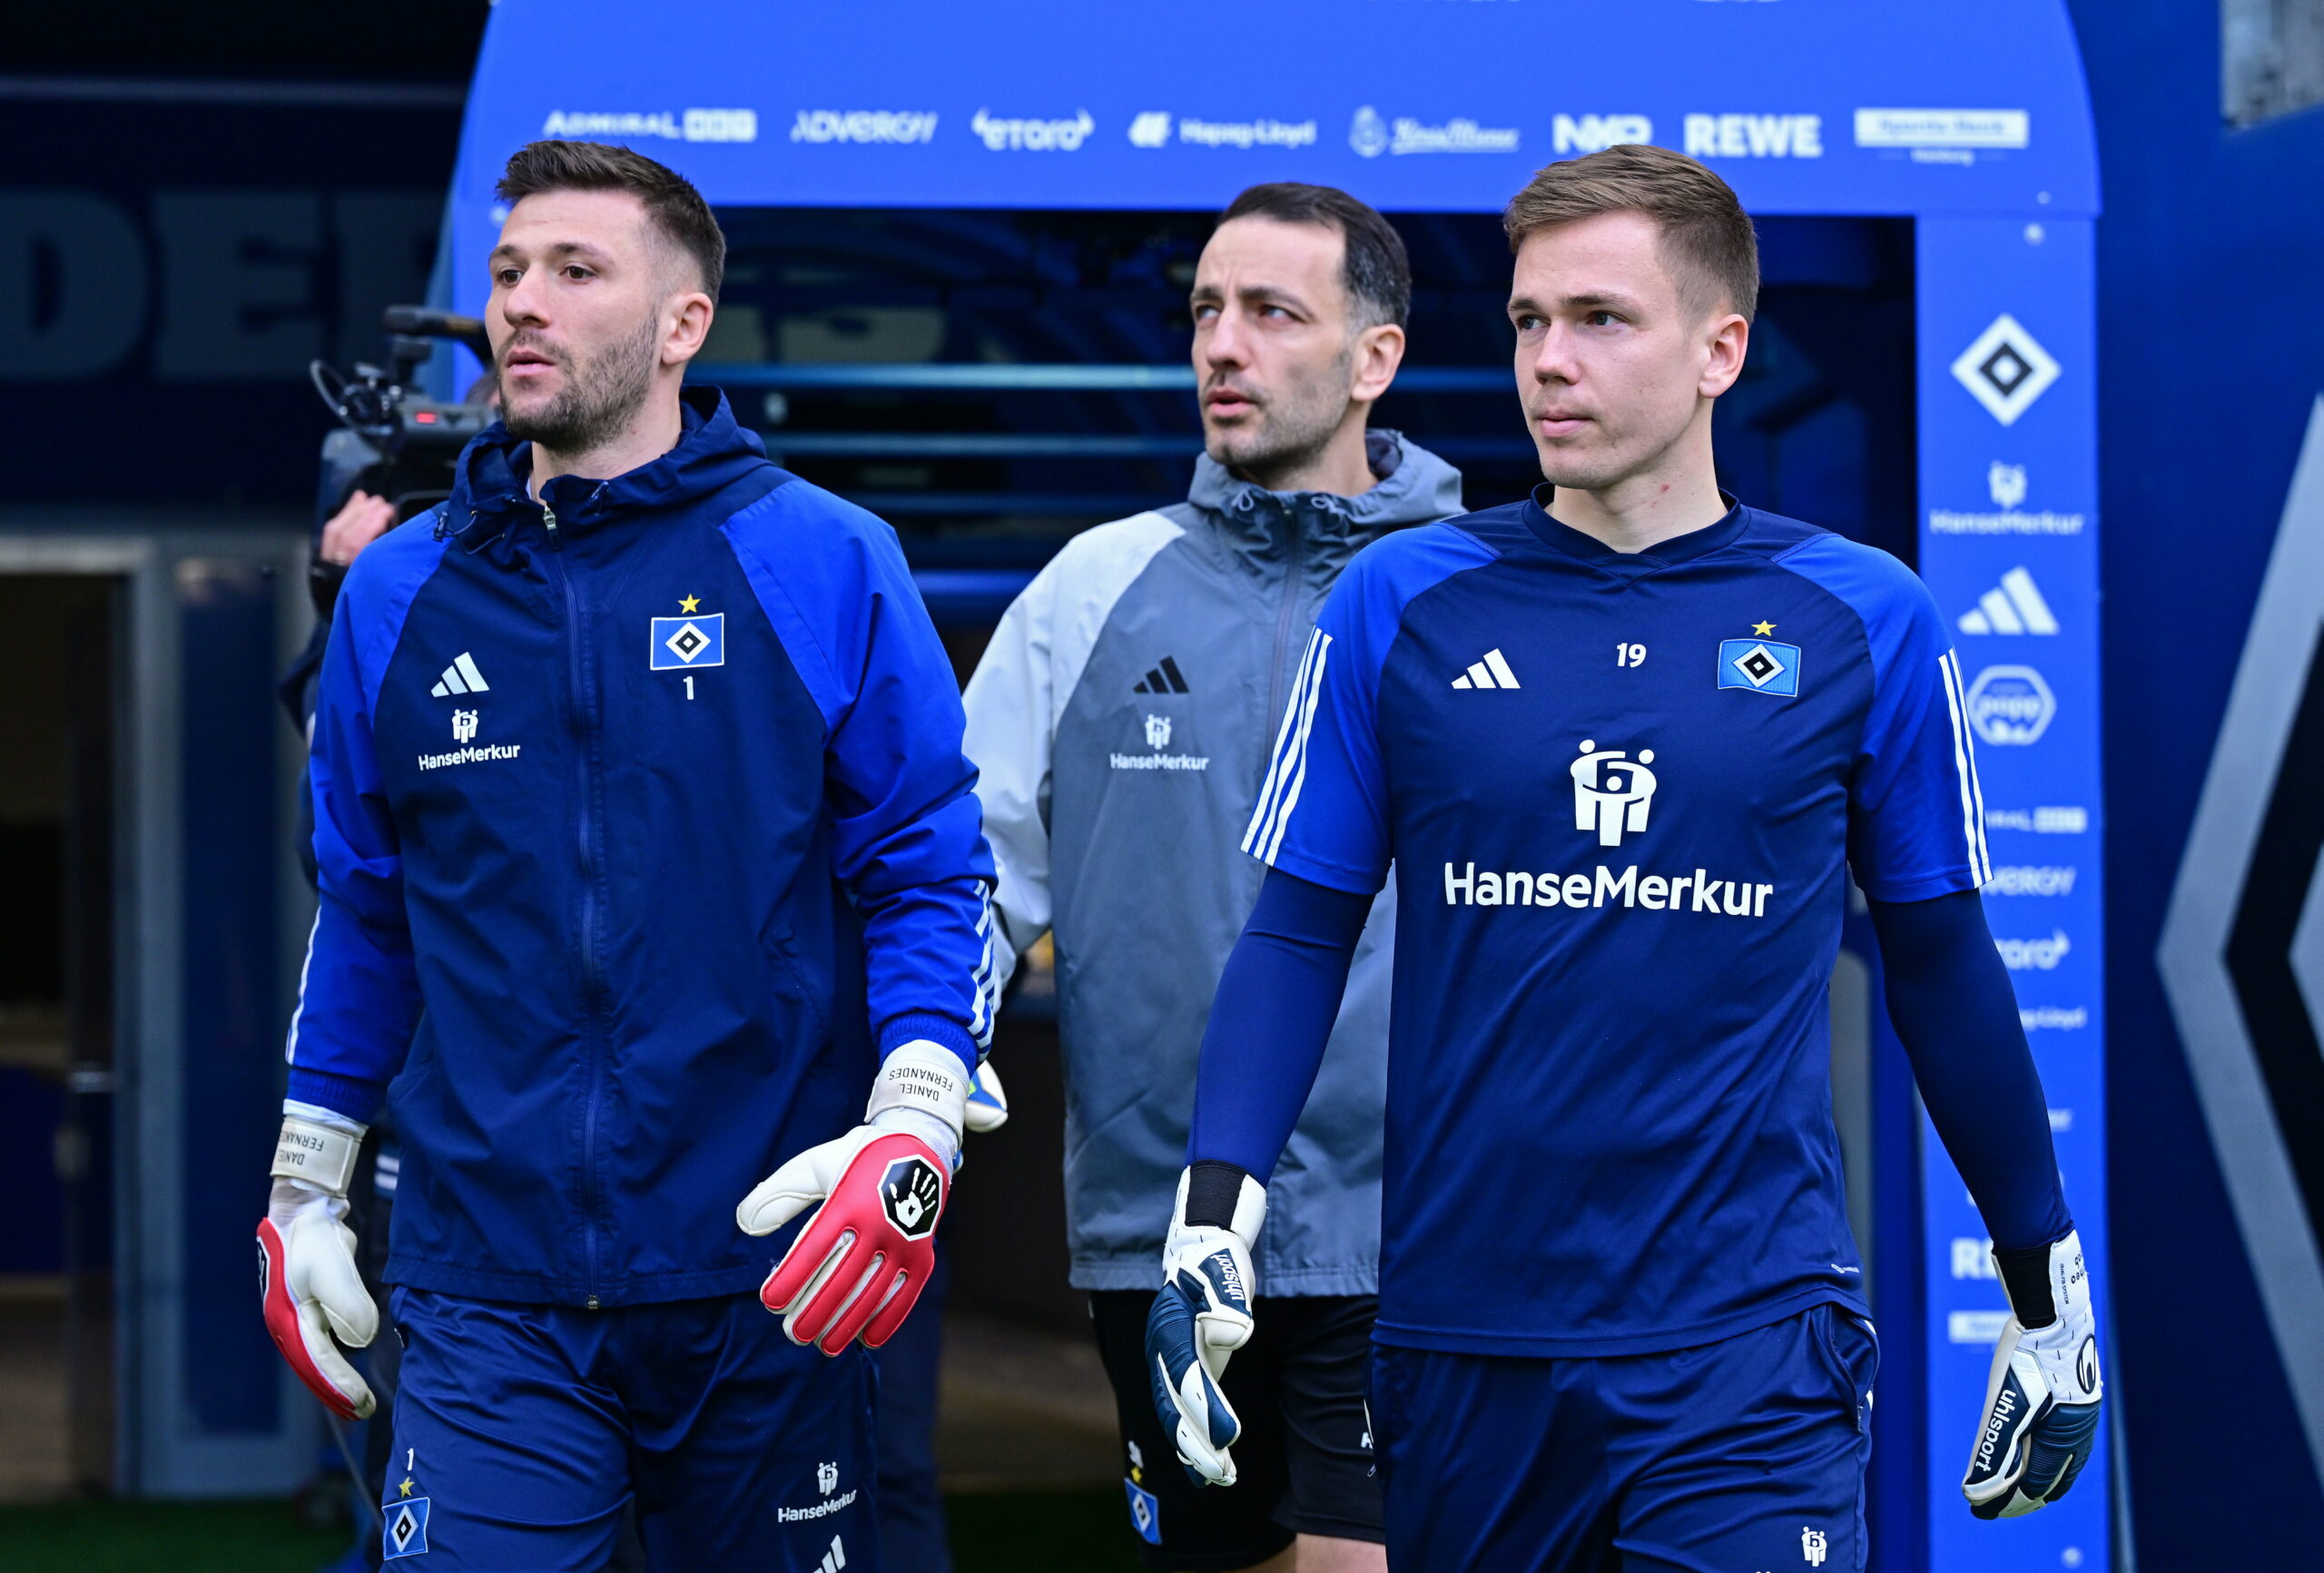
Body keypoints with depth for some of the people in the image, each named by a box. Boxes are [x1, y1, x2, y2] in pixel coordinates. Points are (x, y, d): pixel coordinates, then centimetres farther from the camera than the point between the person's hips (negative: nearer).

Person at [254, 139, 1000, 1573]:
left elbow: (933, 877, 0)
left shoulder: (825, 567, 0)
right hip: (487, 1285, 2)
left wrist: (912, 1131, -15)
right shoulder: (400, 595, 9)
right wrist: (305, 1189, 18)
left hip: (767, 1285, -1)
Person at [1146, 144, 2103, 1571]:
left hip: (1750, 1344, -1)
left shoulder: (1866, 620, 1)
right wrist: (1212, 1220, -9)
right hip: (1460, 1335, 2)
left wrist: (2048, 1285, 14)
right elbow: (1300, 928, 4)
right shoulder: (1403, 602, 2)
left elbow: (1941, 960, 10)